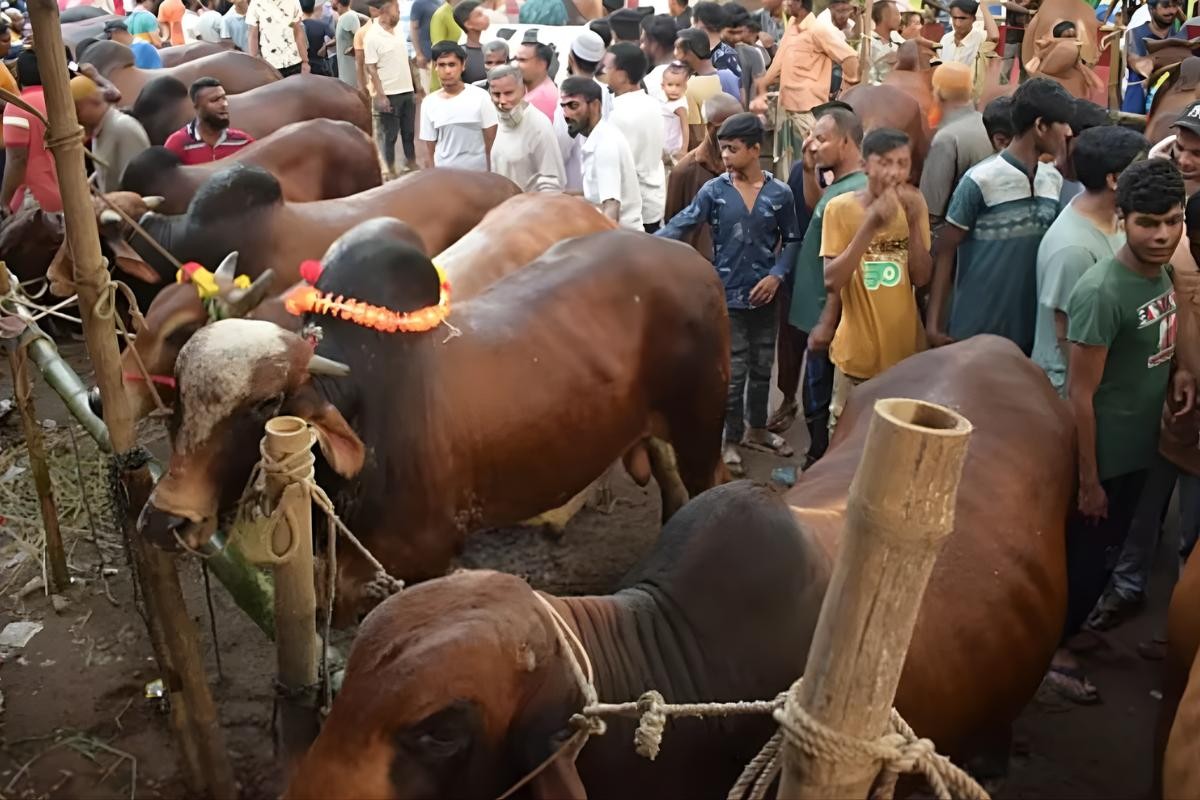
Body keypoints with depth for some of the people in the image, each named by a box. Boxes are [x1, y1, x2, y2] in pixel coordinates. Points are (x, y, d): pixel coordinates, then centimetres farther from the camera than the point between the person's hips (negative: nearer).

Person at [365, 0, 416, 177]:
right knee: (390, 134, 4)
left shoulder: (398, 31, 7)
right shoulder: (372, 36, -14)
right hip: (389, 95, -6)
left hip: (407, 91, 6)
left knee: (409, 131, 15)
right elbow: (371, 69, -14)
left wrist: (414, 87, 15)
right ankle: (390, 171, 15)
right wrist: (380, 96, -18)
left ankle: (411, 164, 28)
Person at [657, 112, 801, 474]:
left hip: (763, 295, 2)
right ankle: (731, 440, 19)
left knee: (762, 367, 16)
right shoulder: (714, 190, -7)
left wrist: (777, 274, -10)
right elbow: (681, 224, -15)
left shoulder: (779, 193, -3)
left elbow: (792, 240, 6)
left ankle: (757, 430, 36)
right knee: (734, 372, 3)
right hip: (728, 295, -2)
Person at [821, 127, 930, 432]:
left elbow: (922, 278, -3)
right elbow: (831, 281, -18)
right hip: (858, 353, -3)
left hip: (906, 348, 3)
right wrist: (870, 227, -25)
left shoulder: (914, 204, 1)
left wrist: (914, 222, -15)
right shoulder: (841, 208, -10)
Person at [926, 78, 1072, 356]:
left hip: (1033, 329, 6)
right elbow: (945, 252, -9)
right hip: (978, 330, -6)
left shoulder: (1054, 180, 4)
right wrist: (933, 322, -12)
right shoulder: (981, 180, -14)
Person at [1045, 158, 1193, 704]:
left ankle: (1063, 626, 42)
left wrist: (1177, 369, -4)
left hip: (1137, 449, 8)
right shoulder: (1102, 293, -27)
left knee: (1102, 551, 22)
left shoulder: (1160, 273, -1)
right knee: (1084, 554, 8)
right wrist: (1088, 480, -20)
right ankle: (1052, 646, 29)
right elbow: (1080, 395, -24)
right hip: (1100, 456, -8)